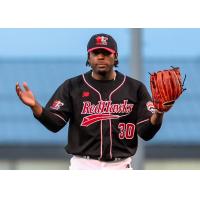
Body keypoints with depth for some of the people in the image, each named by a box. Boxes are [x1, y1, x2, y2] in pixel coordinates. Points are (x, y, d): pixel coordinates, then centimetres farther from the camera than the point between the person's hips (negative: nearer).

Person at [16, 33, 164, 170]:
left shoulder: (134, 88, 4)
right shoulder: (72, 86, 4)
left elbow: (146, 133, -1)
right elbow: (55, 123, -4)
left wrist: (158, 113, -23)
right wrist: (35, 106, -23)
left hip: (120, 166, 1)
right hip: (83, 165, 0)